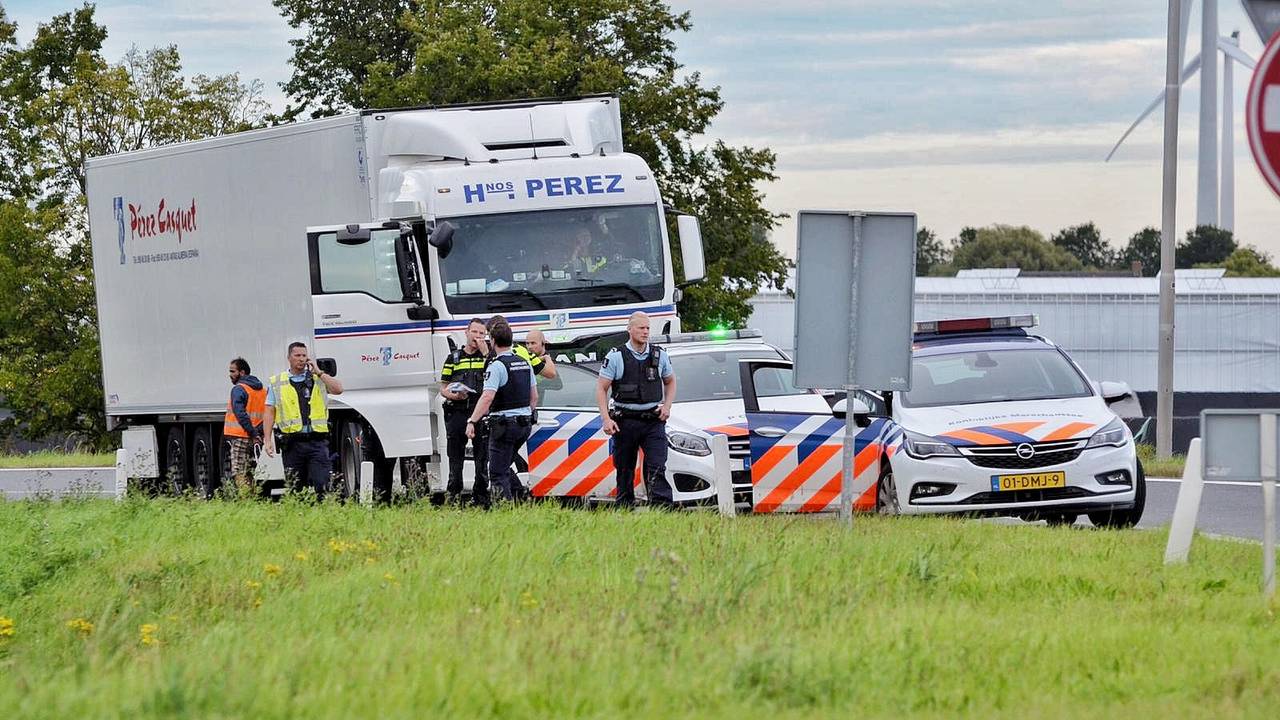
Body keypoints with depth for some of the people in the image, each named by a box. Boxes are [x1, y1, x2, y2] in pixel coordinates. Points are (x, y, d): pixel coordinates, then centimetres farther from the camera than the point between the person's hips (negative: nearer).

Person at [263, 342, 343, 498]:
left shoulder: (318, 379, 13)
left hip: (317, 442, 0)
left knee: (321, 485, -10)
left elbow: (338, 389, -4)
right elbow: (269, 412, 10)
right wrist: (267, 439, 1)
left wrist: (318, 372, -2)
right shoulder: (276, 382, 12)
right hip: (293, 443, 0)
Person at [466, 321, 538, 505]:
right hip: (525, 424, 8)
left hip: (504, 424, -8)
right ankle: (520, 495, 9)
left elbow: (488, 397, -24)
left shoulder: (497, 366, -14)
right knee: (504, 467, 21)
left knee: (498, 473, -2)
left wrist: (472, 421, -24)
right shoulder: (525, 363, 11)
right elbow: (534, 396, 18)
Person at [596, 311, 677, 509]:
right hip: (625, 421, -1)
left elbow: (670, 381, 23)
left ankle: (664, 508, -21)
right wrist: (606, 419, -11)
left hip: (653, 420, 1)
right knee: (625, 471, 6)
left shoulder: (659, 355, 8)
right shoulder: (616, 356, -2)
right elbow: (601, 389, 0)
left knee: (657, 468, -12)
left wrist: (667, 406, 5)